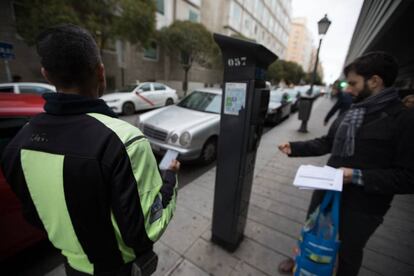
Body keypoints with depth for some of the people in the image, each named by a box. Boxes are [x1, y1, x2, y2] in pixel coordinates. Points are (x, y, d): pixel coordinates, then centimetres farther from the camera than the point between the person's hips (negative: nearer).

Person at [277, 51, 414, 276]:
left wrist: (359, 177, -28)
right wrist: (294, 148, 1)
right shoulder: (351, 112, 4)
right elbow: (327, 142, 9)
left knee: (349, 251, 19)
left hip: (363, 206, -6)